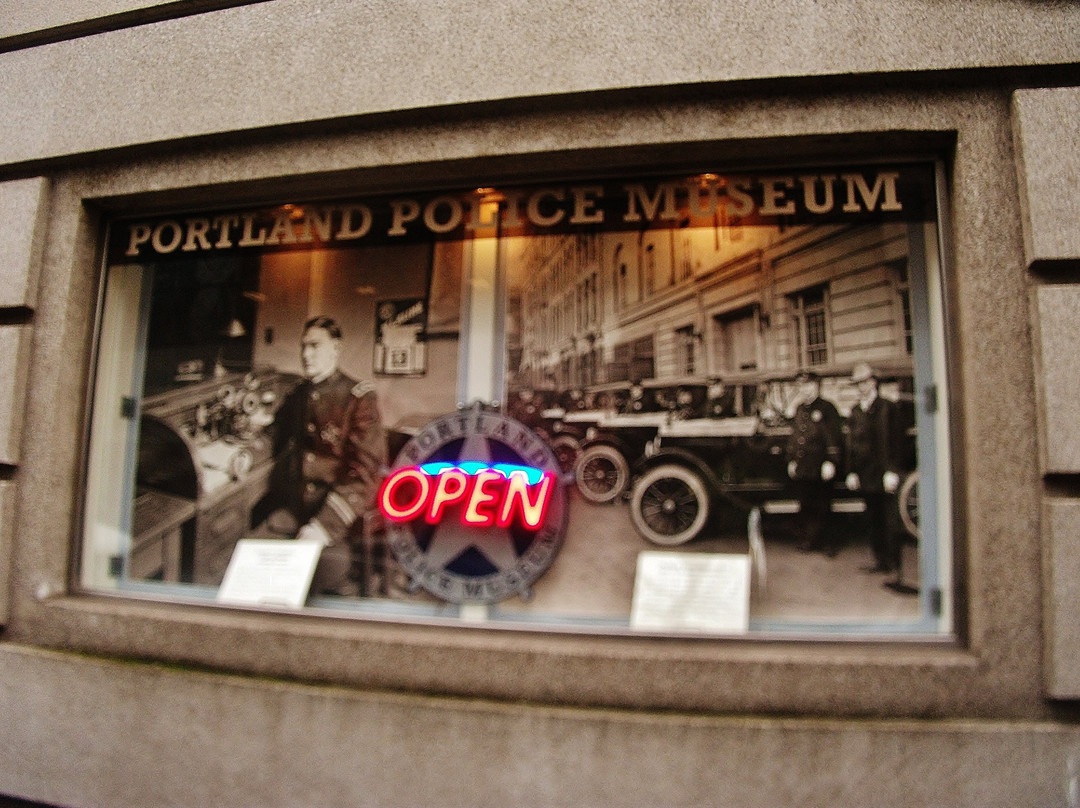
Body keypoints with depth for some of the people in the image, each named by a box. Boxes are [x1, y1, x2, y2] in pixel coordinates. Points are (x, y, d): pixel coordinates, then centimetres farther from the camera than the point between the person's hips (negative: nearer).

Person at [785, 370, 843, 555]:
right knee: (805, 507, 10)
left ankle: (829, 543, 11)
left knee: (822, 507, 0)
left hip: (820, 469, -6)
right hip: (801, 469, 6)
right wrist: (791, 460, 14)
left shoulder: (827, 408, -3)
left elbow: (833, 436, -8)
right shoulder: (799, 410, 16)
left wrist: (830, 462, -14)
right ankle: (807, 541, 19)